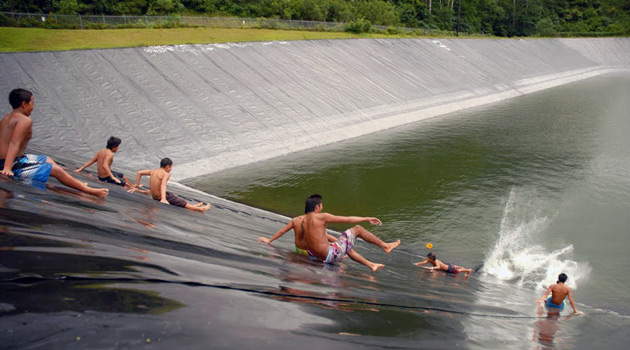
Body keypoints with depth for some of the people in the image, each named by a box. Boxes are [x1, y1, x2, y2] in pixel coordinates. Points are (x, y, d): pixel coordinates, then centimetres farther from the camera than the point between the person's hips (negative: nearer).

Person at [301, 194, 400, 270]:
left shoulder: (303, 222, 7)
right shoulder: (322, 217, -14)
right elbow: (348, 219, -9)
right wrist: (367, 219, 2)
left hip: (320, 257, 8)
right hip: (331, 255, -8)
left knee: (347, 246, 34)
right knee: (357, 229, 3)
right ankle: (384, 245, 16)